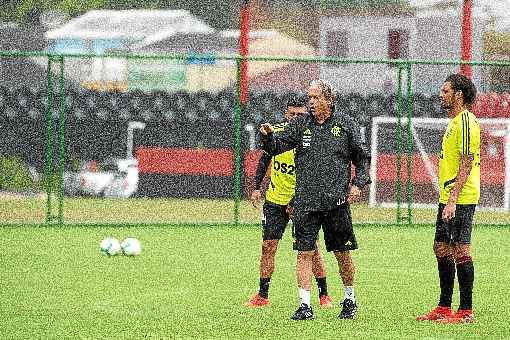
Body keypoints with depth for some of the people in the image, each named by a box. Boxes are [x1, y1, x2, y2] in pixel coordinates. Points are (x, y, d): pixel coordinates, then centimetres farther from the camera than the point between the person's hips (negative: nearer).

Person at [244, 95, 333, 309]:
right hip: (275, 199, 4)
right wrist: (257, 187, 10)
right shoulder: (276, 131, -1)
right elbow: (265, 158, 15)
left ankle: (324, 295, 4)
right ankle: (262, 296, 10)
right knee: (268, 246, 3)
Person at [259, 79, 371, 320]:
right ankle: (305, 305, -2)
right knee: (304, 252, -5)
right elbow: (277, 147, 2)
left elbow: (362, 158, 10)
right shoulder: (300, 125, 8)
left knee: (342, 253, 6)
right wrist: (268, 136, -19)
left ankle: (349, 299, 25)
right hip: (305, 201, 1)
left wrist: (358, 183, -2)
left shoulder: (346, 125, 4)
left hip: (336, 201, -1)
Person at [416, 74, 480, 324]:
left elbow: (466, 164, -20)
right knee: (441, 248, 13)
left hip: (460, 199, -10)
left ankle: (466, 311, -4)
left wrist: (453, 200, -24)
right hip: (448, 197, 10)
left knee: (460, 249, -7)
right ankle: (444, 308, 19)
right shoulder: (454, 122, 18)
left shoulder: (466, 123, -14)